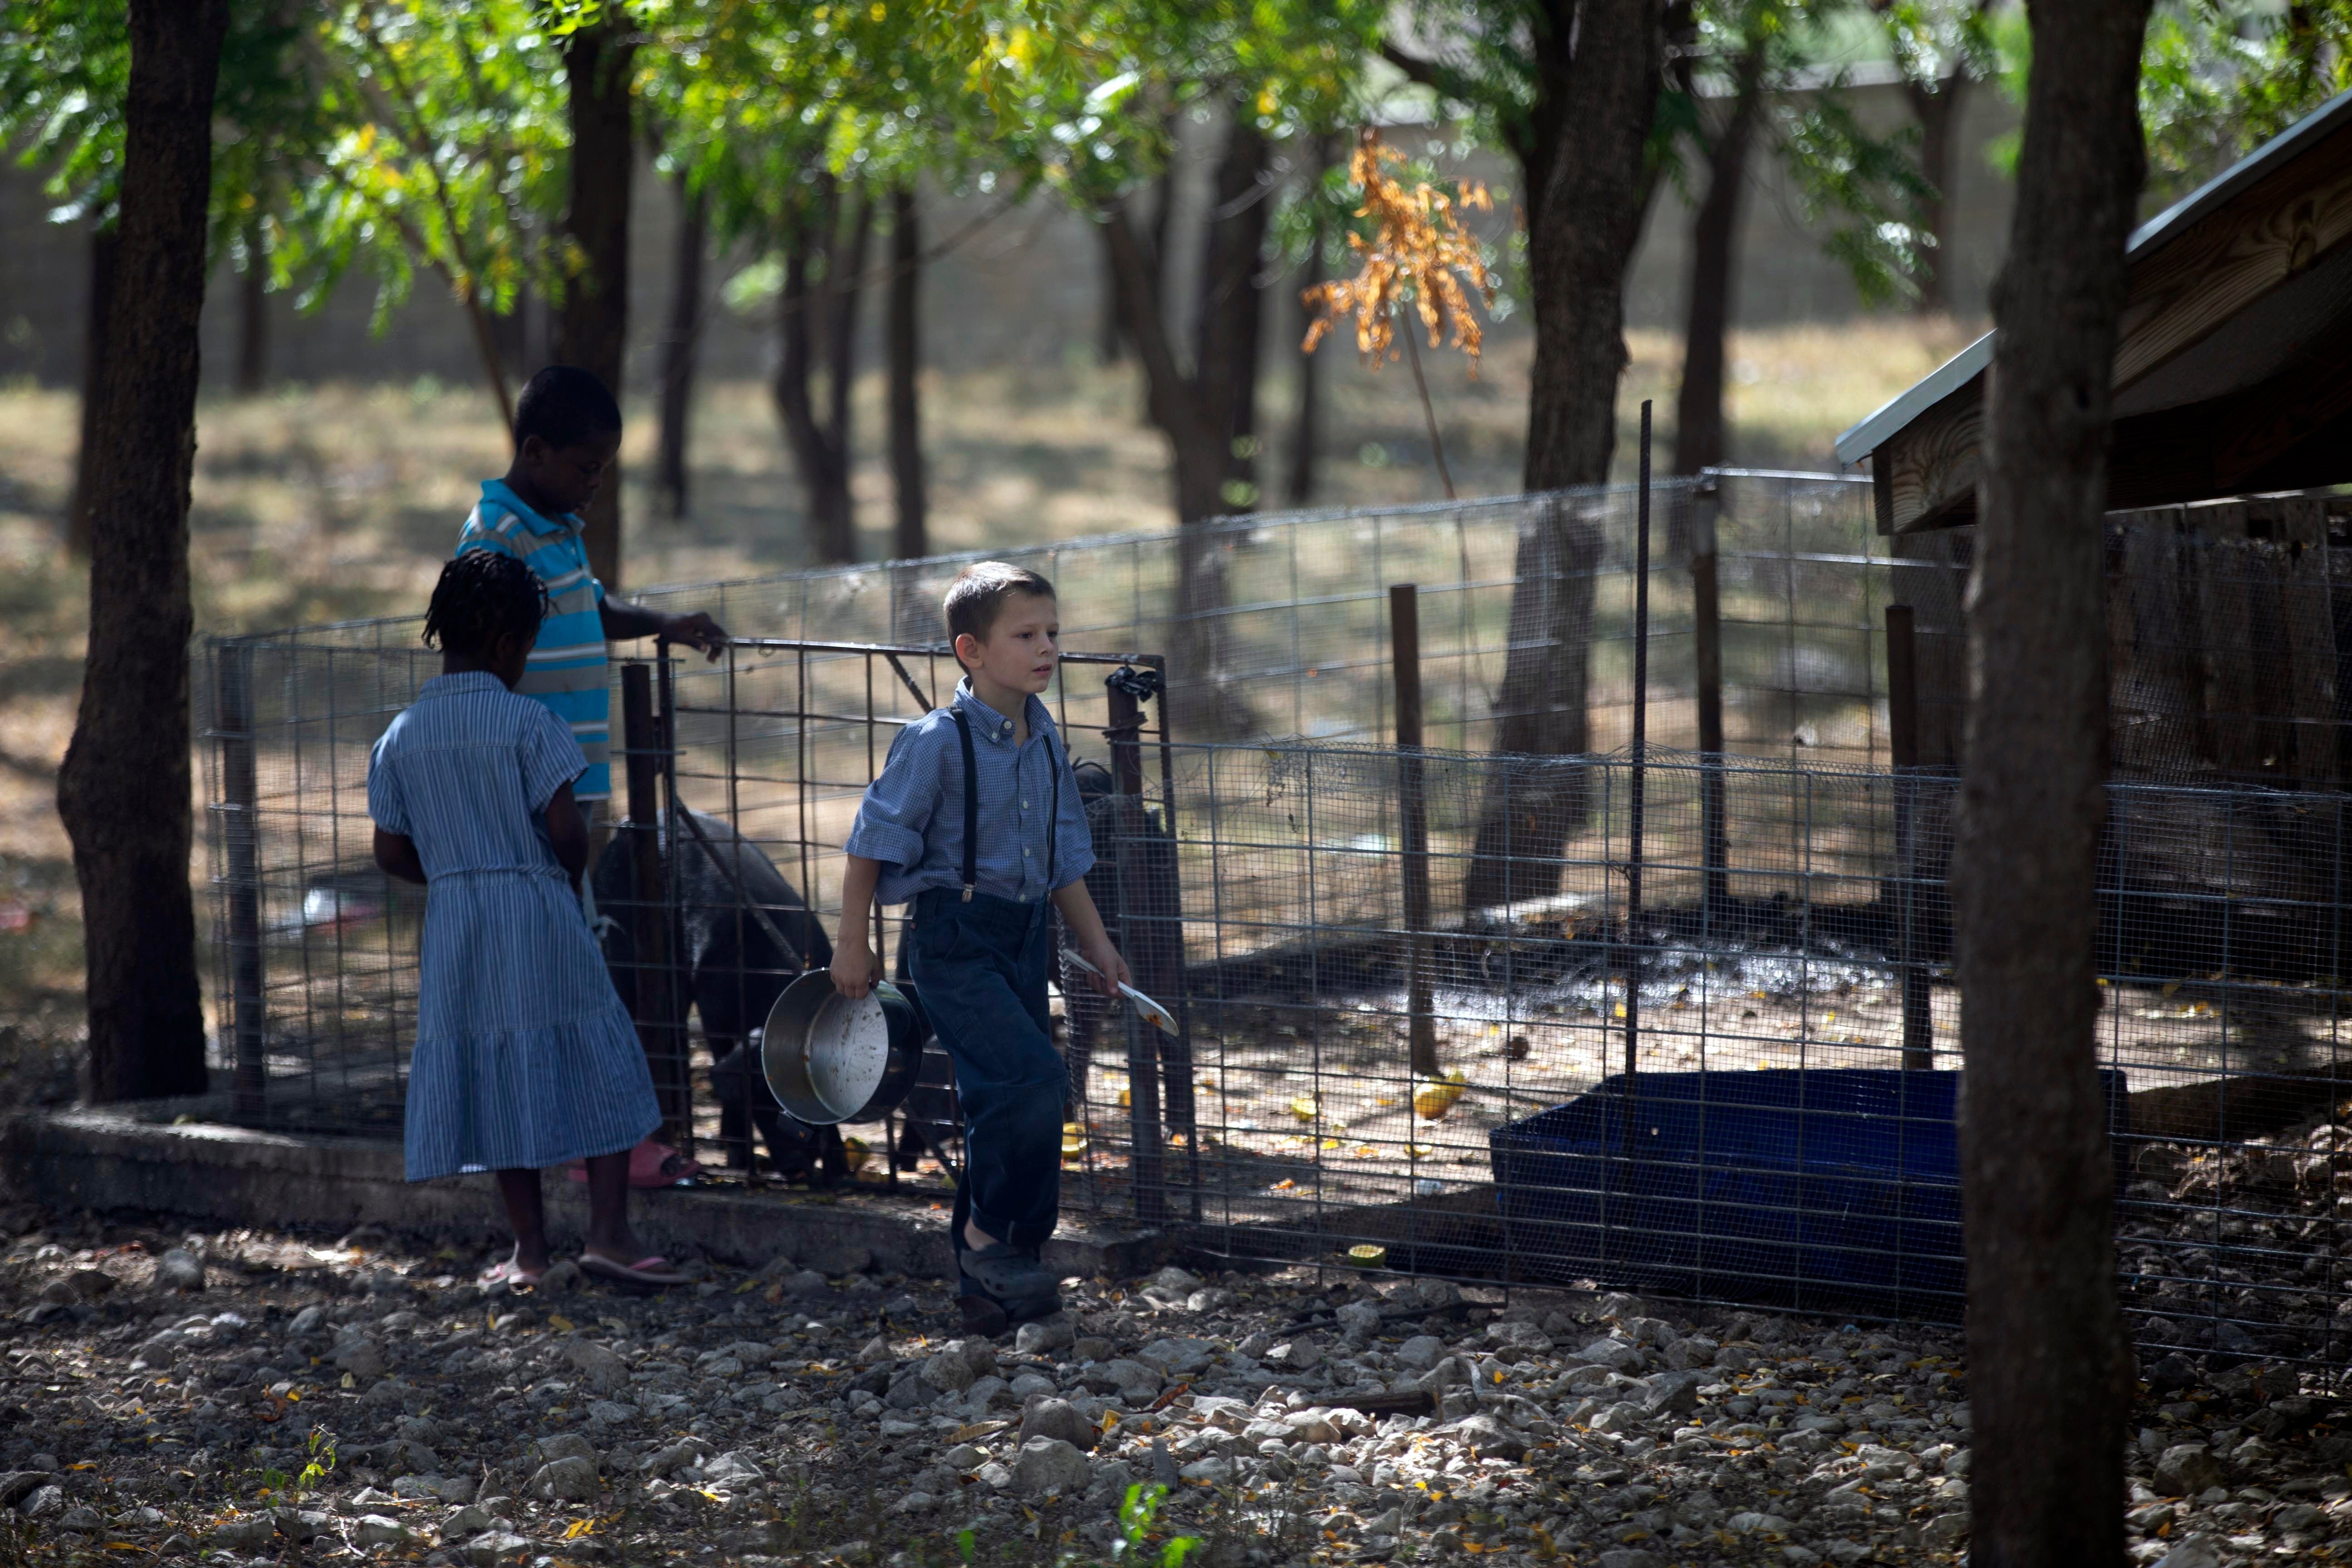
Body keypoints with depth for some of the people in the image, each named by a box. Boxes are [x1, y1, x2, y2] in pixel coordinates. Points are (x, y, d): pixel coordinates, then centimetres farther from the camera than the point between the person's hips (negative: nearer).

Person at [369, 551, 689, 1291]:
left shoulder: (401, 738, 4)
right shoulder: (527, 723, -10)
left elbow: (392, 853, 6)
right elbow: (565, 825, -14)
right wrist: (571, 874, 6)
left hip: (454, 923, 4)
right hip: (538, 912, -4)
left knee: (495, 1074, 10)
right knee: (600, 1065, 4)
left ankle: (530, 1247, 12)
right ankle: (608, 1232, -3)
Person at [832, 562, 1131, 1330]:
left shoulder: (1046, 744, 10)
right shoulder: (937, 743, -12)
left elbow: (1063, 857, 20)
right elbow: (873, 842, -7)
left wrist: (1097, 947, 18)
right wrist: (852, 945, -7)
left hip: (1024, 938, 7)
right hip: (954, 939, -7)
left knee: (1002, 1107, 10)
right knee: (1031, 1074, -23)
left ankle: (985, 1282, 19)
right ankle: (991, 1234, -8)